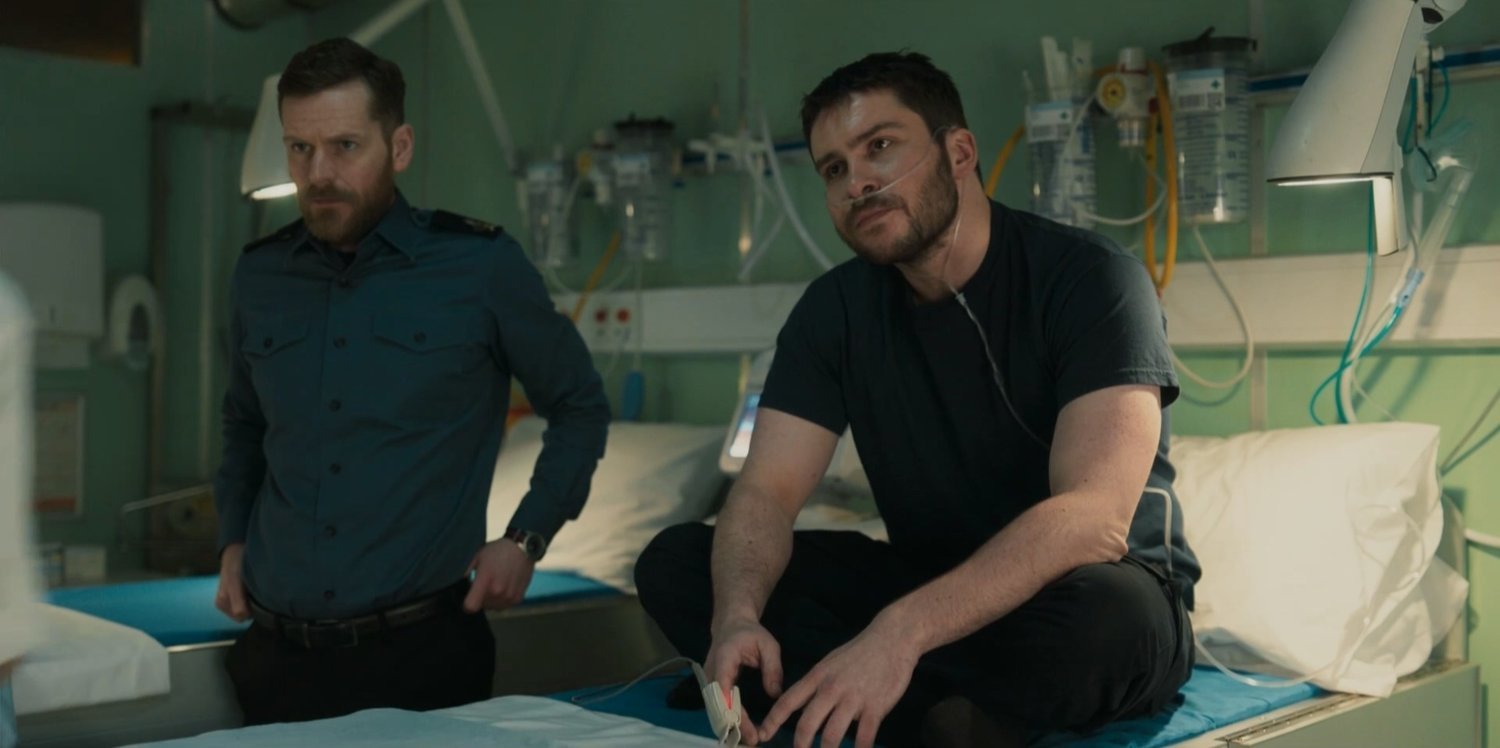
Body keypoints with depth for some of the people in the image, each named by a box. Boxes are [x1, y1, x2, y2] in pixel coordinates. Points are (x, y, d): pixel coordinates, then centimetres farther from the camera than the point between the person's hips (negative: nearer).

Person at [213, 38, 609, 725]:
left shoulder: (479, 266, -7)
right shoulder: (259, 276, 5)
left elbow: (579, 407, 5)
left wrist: (527, 539, -4)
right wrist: (233, 539, 10)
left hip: (423, 650, -3)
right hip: (273, 656, 4)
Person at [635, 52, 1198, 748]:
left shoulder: (1088, 278, -18)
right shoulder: (834, 309, -1)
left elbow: (1094, 517, -30)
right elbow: (765, 491, -9)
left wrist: (902, 631, -42)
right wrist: (737, 615, -32)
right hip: (930, 590, 5)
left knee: (1109, 611, -41)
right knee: (674, 560, -12)